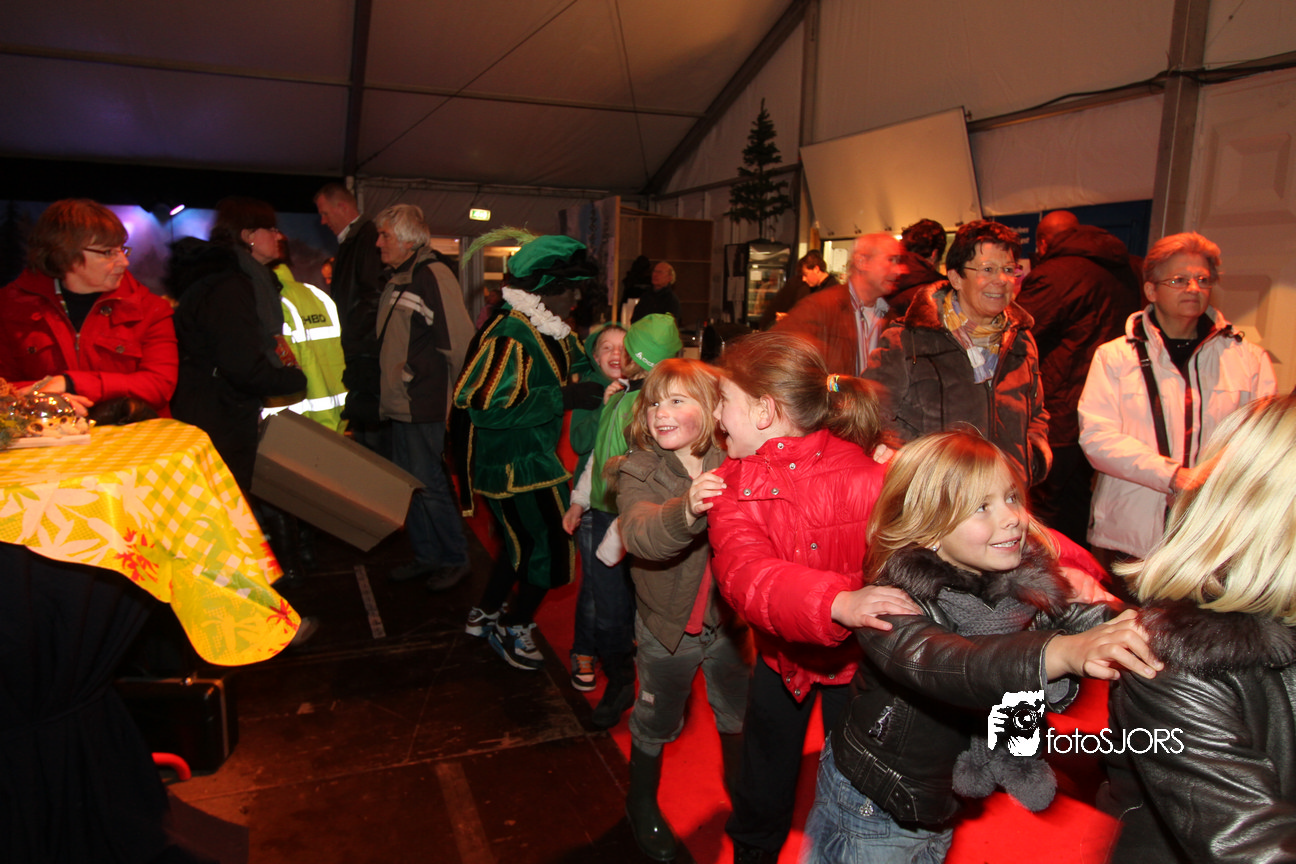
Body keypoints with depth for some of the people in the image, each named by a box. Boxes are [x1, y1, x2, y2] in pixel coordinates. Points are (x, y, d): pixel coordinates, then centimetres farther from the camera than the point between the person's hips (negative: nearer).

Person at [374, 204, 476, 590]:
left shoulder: (433, 276, -15)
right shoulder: (397, 279, 15)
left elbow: (458, 341, -18)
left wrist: (454, 397, -13)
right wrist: (388, 392, 17)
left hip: (426, 407, -9)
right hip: (400, 403, 9)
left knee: (429, 485, -2)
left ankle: (456, 559, 14)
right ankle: (427, 556, 29)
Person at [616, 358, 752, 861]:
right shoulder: (638, 472, -17)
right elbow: (640, 534, -35)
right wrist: (686, 509, -55)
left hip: (729, 619, 2)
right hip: (667, 626, -2)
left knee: (738, 715, 23)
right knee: (656, 723, 18)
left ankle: (741, 789, 53)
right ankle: (642, 804, 46)